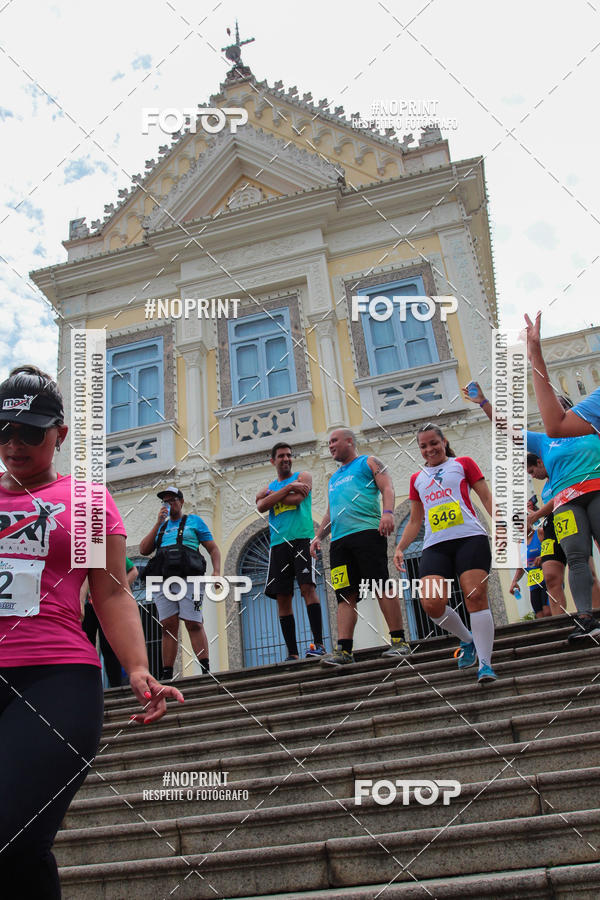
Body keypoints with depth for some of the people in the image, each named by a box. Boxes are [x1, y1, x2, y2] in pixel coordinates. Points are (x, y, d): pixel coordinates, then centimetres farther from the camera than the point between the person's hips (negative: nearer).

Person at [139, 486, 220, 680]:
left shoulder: (194, 521, 16)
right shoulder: (161, 527, 26)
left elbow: (213, 549, 11)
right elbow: (144, 550, 13)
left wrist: (217, 571, -6)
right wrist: (158, 523, 8)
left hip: (187, 578, -4)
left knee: (194, 624, -12)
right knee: (168, 626, -1)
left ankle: (206, 670, -14)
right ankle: (166, 675, 0)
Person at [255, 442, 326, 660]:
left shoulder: (303, 477, 12)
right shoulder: (269, 487, 22)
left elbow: (296, 499, -9)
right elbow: (261, 507, -1)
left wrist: (271, 495, 3)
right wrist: (288, 488, -6)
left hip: (302, 539, -4)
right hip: (278, 544, 4)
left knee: (307, 587, -17)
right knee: (282, 598, 0)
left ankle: (319, 644, -15)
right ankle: (292, 653, 3)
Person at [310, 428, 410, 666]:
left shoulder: (368, 463, 12)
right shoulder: (333, 478, 31)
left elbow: (387, 488, -2)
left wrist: (387, 512, -21)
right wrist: (318, 536, 19)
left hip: (366, 532, -6)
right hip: (339, 540, 6)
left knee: (382, 587, -9)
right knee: (345, 595, -2)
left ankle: (399, 641, -3)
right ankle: (344, 649, -6)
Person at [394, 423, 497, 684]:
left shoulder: (463, 463, 14)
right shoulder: (417, 479, 23)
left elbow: (487, 499, 10)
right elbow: (415, 521, 26)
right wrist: (400, 548, 15)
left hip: (469, 538, -3)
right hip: (435, 546, 3)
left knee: (475, 596, -17)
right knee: (432, 604, -15)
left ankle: (485, 663, -9)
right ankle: (468, 640, 12)